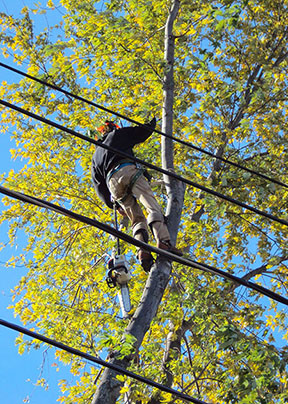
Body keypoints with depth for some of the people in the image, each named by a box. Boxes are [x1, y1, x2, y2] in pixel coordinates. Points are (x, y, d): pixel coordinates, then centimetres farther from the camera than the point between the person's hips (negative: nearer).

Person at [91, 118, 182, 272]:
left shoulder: (95, 156, 38)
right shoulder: (117, 135, 27)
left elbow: (98, 184, 29)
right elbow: (143, 132, 24)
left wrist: (115, 204, 28)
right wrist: (152, 124, 47)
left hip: (112, 183, 4)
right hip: (127, 171, -4)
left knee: (137, 219, 3)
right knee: (152, 206, -16)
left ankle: (142, 250, -23)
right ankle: (163, 241, -39)